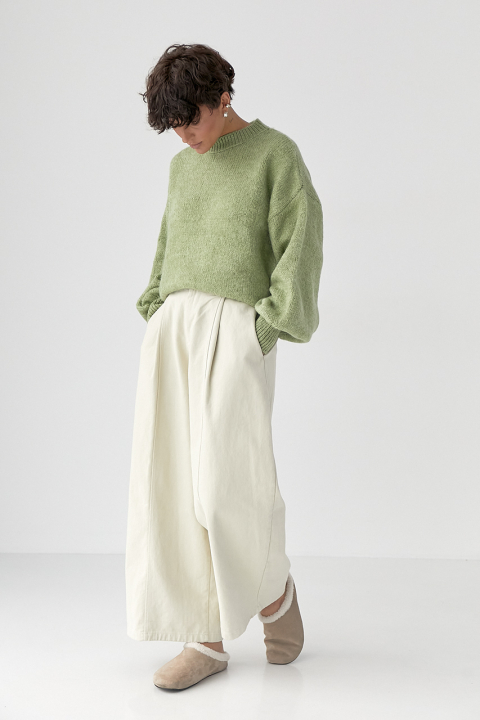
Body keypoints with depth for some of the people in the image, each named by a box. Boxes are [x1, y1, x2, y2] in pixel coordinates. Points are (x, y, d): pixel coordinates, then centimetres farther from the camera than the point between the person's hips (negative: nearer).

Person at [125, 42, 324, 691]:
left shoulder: (276, 152, 1)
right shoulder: (183, 166, 19)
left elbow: (301, 246, -5)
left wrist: (272, 325, -12)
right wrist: (156, 310, 11)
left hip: (235, 332, -6)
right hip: (172, 330, 6)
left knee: (228, 486, -12)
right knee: (173, 486, 0)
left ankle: (274, 588, 18)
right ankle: (207, 639, 7)